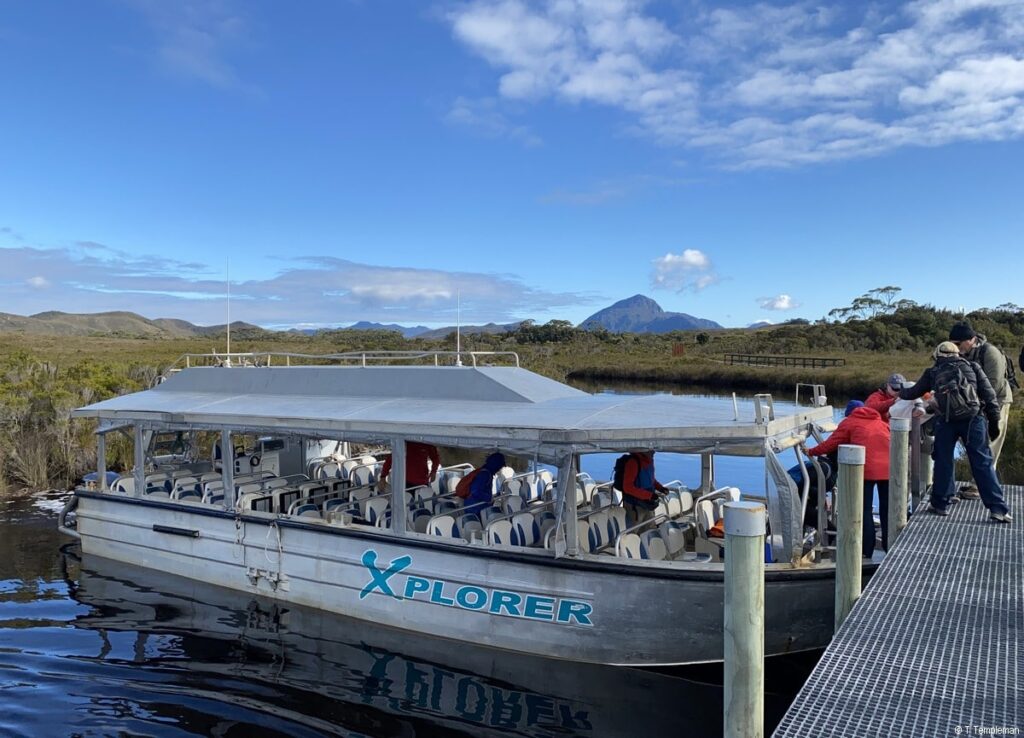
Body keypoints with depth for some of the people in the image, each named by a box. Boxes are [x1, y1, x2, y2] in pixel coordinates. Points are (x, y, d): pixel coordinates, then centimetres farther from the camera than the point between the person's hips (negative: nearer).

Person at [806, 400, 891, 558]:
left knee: (865, 510, 5)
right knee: (887, 509, 14)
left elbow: (830, 444, 12)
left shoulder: (849, 422, 14)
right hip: (888, 468, 4)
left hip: (867, 469, -4)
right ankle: (889, 547, 22)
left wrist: (811, 452, 26)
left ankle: (867, 551, 7)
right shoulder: (881, 422, 27)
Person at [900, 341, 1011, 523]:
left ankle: (941, 504, 16)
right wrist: (994, 421, 10)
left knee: (943, 462, 12)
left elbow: (914, 393, 26)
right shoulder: (972, 368, 15)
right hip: (973, 420, 0)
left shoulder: (933, 372, 15)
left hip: (945, 421, 0)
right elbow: (989, 395, 8)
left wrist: (902, 393, 48)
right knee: (983, 463, 1)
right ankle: (997, 508, -1)